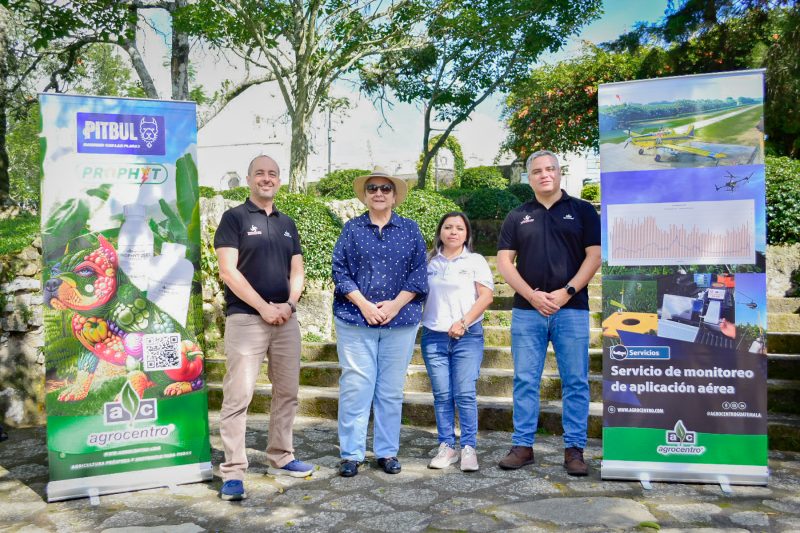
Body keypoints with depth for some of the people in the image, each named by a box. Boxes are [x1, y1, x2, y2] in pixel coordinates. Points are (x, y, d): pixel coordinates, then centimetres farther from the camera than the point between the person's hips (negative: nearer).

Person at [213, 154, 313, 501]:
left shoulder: (287, 224, 17)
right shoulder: (234, 217, 0)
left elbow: (296, 271, 14)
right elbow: (228, 271, -9)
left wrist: (289, 304, -4)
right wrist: (263, 307, -13)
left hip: (286, 319, 6)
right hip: (245, 318, -6)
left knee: (287, 392, 11)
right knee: (238, 396, -6)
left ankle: (280, 459, 24)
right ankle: (233, 472, 1)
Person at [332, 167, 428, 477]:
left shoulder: (410, 229, 9)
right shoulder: (352, 229, 7)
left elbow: (418, 272, 4)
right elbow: (340, 270, 1)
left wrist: (395, 305, -9)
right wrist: (364, 305, -10)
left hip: (400, 321, 1)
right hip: (355, 320, -1)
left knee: (391, 390, 7)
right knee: (355, 388, -2)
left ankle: (387, 452, 18)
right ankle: (351, 454, 10)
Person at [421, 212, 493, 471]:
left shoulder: (476, 261, 6)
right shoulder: (429, 262, 12)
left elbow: (486, 296, -1)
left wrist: (463, 323, -10)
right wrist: (416, 321, -2)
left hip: (467, 336, -2)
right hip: (433, 336, 2)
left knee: (465, 394, -5)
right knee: (442, 395, 3)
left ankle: (469, 448, 4)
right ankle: (446, 447, 12)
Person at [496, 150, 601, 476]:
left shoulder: (582, 211, 7)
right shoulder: (517, 217, 11)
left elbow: (594, 255, 0)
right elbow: (504, 261, 6)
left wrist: (566, 292, -11)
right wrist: (532, 295, -8)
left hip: (572, 309, -1)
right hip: (527, 310, 2)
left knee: (575, 382, 3)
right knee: (525, 381, 4)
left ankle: (574, 449, 13)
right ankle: (523, 446, 14)